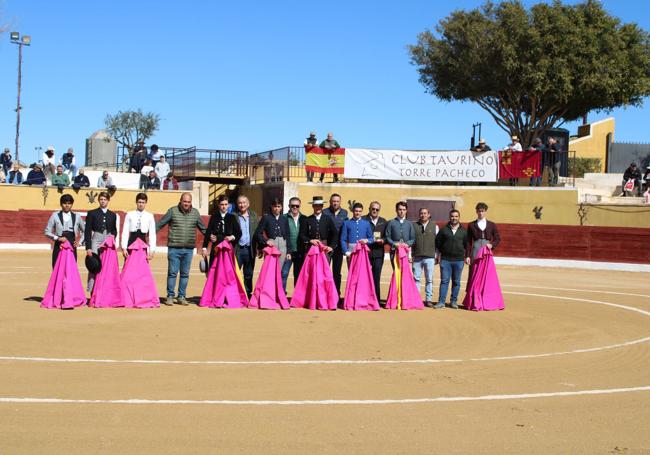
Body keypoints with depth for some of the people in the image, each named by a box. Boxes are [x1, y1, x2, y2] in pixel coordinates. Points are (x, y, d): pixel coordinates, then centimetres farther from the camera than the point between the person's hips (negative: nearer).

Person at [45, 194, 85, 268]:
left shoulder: (76, 216, 8)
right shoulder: (55, 216, 2)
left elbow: (84, 231, 19)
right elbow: (47, 232, 2)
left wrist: (80, 242, 7)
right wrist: (57, 238, -12)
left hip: (72, 248, 1)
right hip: (59, 247, -1)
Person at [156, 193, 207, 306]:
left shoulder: (195, 213, 8)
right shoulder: (172, 211, -1)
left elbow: (202, 227, 19)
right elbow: (160, 224, 2)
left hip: (189, 249, 3)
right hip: (174, 248, -3)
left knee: (185, 274, 8)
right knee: (172, 273, -1)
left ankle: (181, 296, 16)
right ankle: (170, 296, 8)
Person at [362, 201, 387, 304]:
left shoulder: (383, 222, 14)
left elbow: (387, 236, 12)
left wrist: (383, 240, -8)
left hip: (378, 254, 3)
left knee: (376, 278, 5)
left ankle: (376, 301, 10)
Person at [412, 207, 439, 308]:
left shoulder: (435, 226, 9)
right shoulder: (414, 226, 7)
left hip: (430, 257, 0)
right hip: (417, 257, 0)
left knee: (429, 280, 3)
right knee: (416, 279, 1)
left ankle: (429, 299, 8)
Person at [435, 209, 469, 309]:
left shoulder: (463, 231, 8)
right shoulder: (444, 230, 6)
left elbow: (467, 245, 12)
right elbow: (438, 243, 8)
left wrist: (467, 256, 4)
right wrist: (439, 255, 4)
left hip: (459, 260, 1)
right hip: (445, 259, -1)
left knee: (456, 282, 6)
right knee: (444, 281, -3)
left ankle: (454, 301, 13)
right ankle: (441, 302, -2)